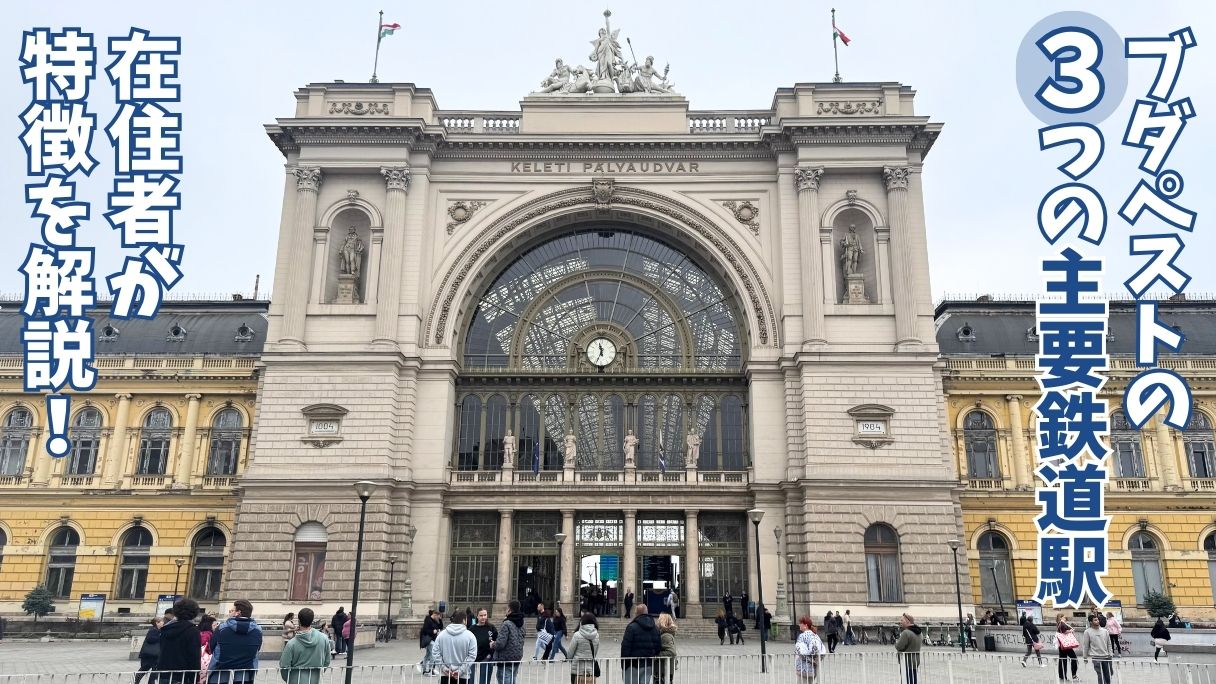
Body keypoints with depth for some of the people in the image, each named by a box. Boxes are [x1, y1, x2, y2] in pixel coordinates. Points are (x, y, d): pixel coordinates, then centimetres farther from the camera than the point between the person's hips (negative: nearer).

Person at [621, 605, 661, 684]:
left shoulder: (632, 627, -11)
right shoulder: (655, 628, 11)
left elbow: (625, 647, -12)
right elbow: (659, 647, 14)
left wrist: (623, 663, -5)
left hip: (633, 664, -6)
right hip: (648, 665, 6)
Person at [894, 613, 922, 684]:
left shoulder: (906, 633, -19)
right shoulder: (918, 633, 13)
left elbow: (899, 647, -21)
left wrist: (897, 641, 2)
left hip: (907, 662, -9)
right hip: (916, 661, 9)